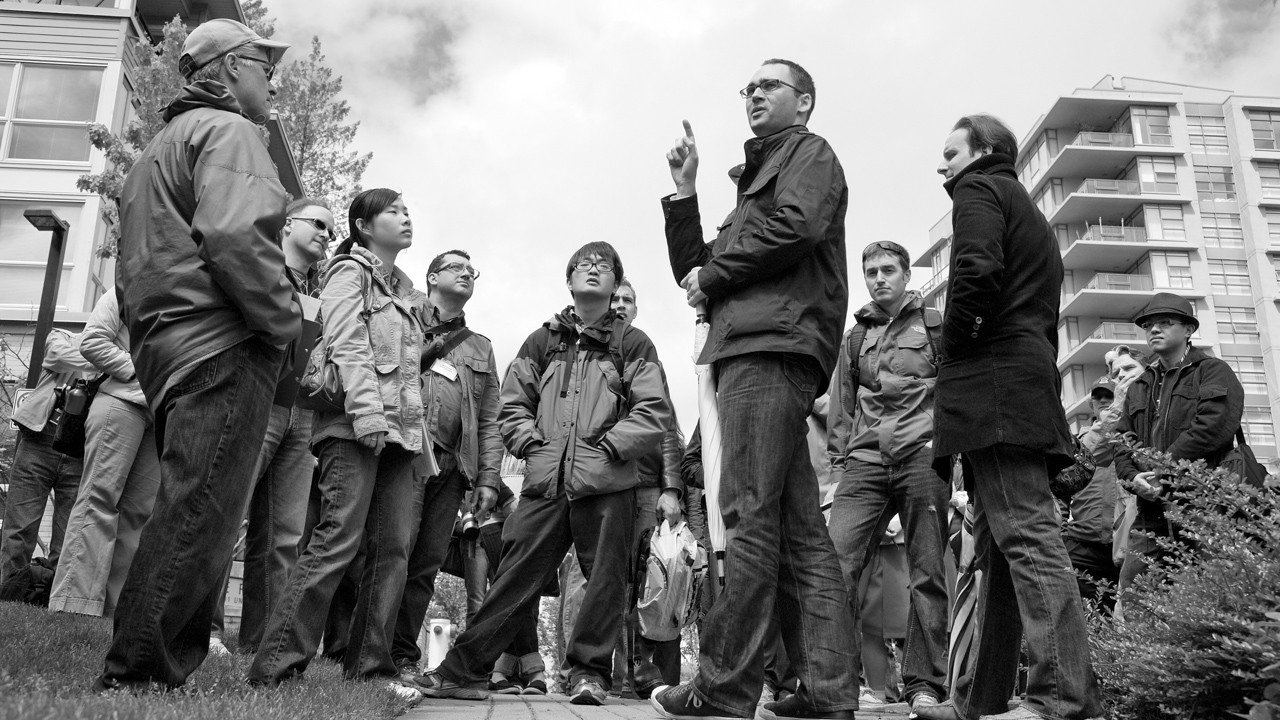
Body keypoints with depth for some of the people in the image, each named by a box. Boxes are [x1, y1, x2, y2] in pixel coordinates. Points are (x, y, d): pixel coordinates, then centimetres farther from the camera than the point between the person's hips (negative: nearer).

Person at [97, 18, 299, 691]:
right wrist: (286, 321, -12)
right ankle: (139, 676, -8)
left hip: (163, 351, 10)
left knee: (182, 518, 13)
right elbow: (236, 234, -21)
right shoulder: (227, 131, -3)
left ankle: (136, 674, 16)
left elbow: (132, 267, 26)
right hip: (225, 347, -10)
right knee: (198, 520, -10)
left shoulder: (157, 149, 28)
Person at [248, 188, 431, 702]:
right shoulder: (350, 272, 4)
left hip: (401, 431, 8)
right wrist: (367, 413, -22)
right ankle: (277, 664, -11)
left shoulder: (407, 291, 26)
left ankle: (370, 668, 7)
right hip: (356, 427, -8)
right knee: (338, 540, -15)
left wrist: (422, 440, 17)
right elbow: (347, 345, -10)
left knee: (394, 549, 2)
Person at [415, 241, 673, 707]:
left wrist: (608, 446, -9)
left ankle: (589, 671, 13)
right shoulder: (542, 341, 18)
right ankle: (461, 668, 6)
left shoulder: (633, 344, 10)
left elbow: (655, 413, 1)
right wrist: (532, 445, 1)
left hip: (607, 484, -1)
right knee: (515, 578, 0)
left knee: (603, 580, 0)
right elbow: (512, 404, 17)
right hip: (545, 482, 2)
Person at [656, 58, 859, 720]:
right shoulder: (757, 176, 35)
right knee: (800, 528, 3)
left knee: (751, 515, -14)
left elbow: (796, 228, -12)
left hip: (773, 344, -9)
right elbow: (693, 271, 27)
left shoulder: (811, 152, 10)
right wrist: (684, 191, 18)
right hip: (759, 348, 10)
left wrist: (711, 276, -3)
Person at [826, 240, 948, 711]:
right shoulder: (855, 337, 22)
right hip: (866, 461, 3)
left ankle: (924, 683, 3)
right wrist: (840, 458, 12)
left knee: (928, 573, -3)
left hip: (922, 456, -3)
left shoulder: (934, 325, 12)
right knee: (836, 558, -13)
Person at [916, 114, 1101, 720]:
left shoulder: (979, 189, 4)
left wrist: (953, 344, -5)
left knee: (1024, 530, -16)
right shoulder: (1030, 214, 32)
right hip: (1032, 376, 10)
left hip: (992, 375, -9)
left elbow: (977, 267, -17)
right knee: (1000, 545, 6)